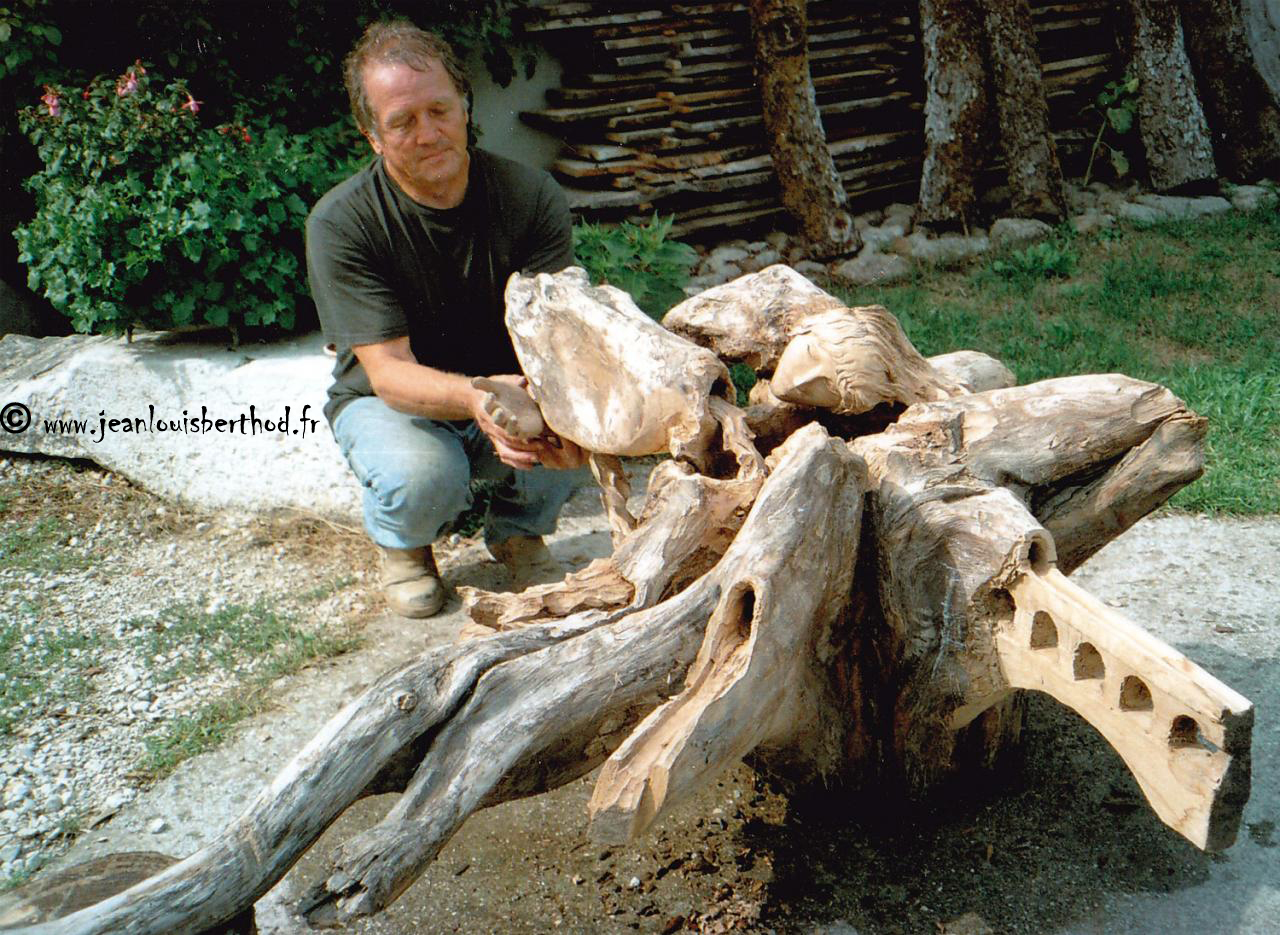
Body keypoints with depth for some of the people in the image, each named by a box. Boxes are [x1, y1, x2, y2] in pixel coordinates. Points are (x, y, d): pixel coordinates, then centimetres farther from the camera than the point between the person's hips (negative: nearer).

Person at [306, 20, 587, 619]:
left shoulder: (532, 197, -14)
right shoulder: (340, 223, -20)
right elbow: (389, 370, -27)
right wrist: (474, 398, -49)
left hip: (511, 391, 2)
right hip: (388, 401, -2)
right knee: (422, 477, -36)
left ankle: (516, 528, 5)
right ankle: (404, 545, 4)